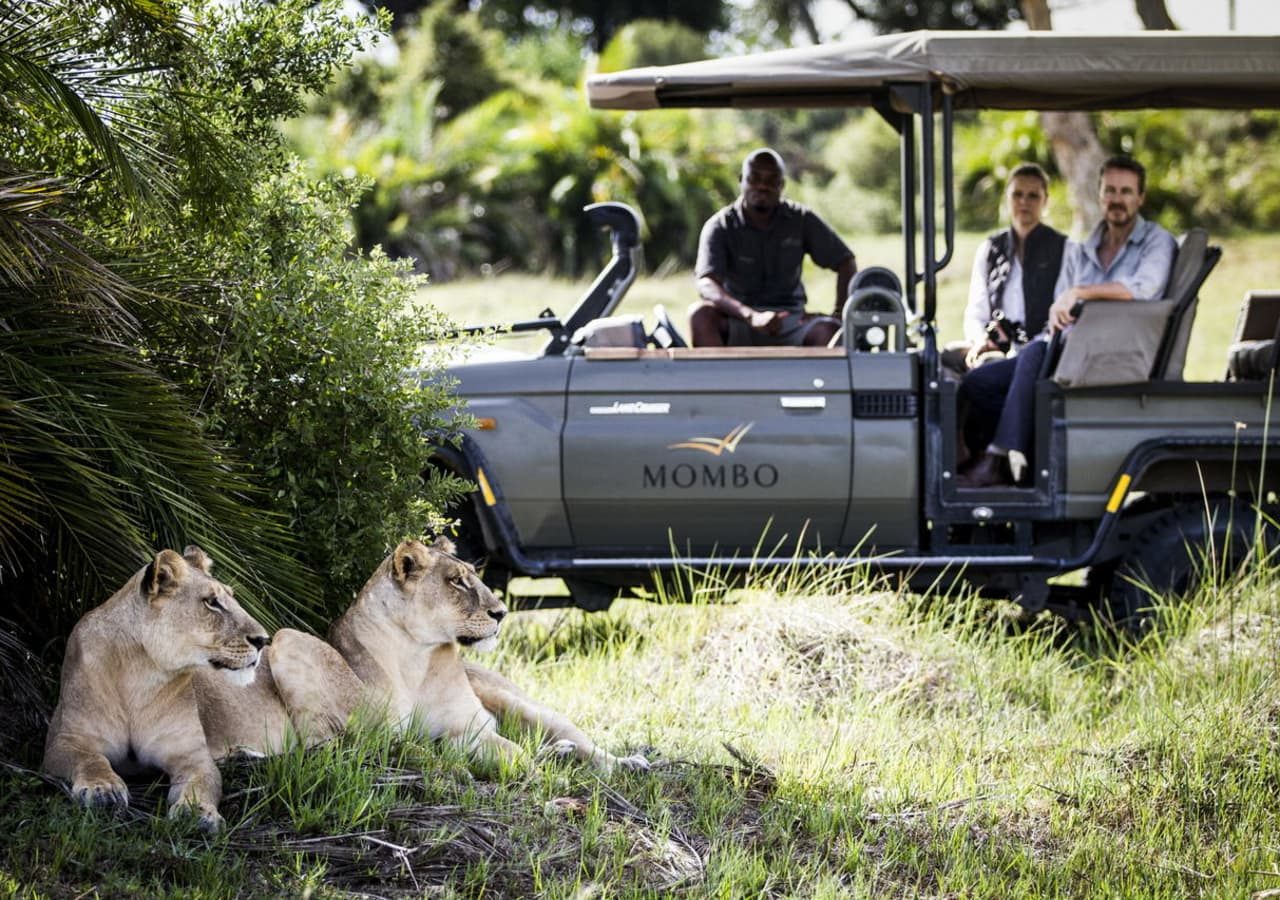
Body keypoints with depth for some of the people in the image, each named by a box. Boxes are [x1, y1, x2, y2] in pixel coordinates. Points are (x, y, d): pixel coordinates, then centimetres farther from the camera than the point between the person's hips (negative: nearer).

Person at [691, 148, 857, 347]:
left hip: (789, 320, 2)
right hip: (738, 323, -1)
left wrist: (841, 314, -9)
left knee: (828, 331, -30)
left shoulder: (801, 220, 2)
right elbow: (706, 286, -22)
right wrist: (751, 316, -39)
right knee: (700, 313, -33)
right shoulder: (720, 227, -7)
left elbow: (846, 262, 8)